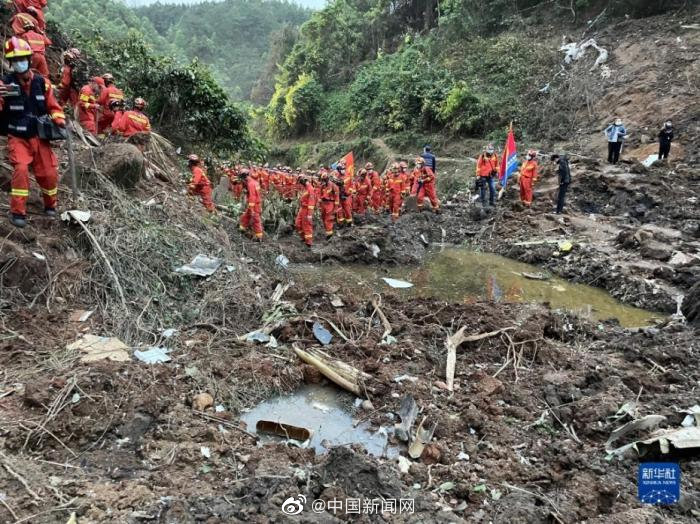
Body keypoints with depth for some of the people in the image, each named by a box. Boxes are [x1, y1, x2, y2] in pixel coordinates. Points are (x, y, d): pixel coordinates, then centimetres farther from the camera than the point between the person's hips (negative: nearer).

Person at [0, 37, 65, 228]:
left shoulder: (42, 82, 0)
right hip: (17, 138, -3)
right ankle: (17, 212, -10)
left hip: (39, 137, 3)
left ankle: (51, 206, 29)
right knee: (21, 170, -21)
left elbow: (53, 106, 10)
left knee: (49, 173, 3)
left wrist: (60, 121, -7)